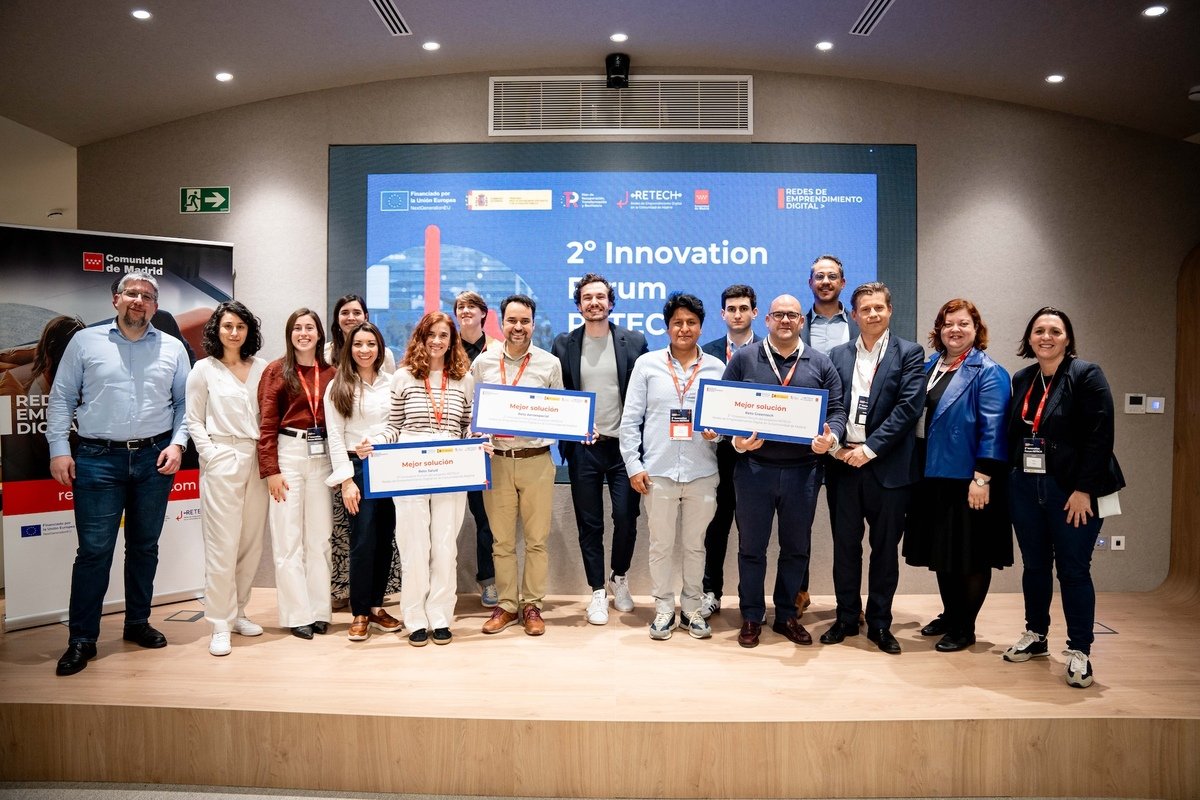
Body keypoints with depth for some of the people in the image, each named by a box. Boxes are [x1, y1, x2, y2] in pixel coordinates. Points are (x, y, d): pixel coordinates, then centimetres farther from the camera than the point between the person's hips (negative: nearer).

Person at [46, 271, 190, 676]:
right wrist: (59, 450, -3)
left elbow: (184, 401, 8)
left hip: (155, 459, 2)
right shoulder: (85, 342, 4)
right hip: (98, 459, -2)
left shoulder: (173, 348, 7)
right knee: (94, 550, -1)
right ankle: (82, 639, 10)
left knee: (144, 547, 12)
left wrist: (177, 443, -5)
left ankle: (137, 623, 26)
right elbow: (61, 398, 4)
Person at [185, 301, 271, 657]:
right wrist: (212, 455, -8)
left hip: (257, 461, 3)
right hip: (221, 462, -3)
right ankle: (220, 626, 6)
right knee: (222, 545, -3)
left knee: (252, 543, 7)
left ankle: (238, 612, 22)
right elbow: (193, 420, 2)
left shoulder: (261, 368, 8)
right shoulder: (204, 369, 2)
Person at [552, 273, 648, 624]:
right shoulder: (564, 344, 4)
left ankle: (619, 579, 29)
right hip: (583, 447, 1)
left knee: (626, 519, 2)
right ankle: (597, 591, 23)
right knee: (589, 524, 7)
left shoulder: (634, 341, 2)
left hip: (624, 444, 0)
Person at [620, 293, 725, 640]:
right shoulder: (647, 364, 3)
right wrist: (633, 465, -4)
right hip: (658, 471, -1)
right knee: (660, 544, 8)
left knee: (695, 544, 12)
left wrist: (718, 432, -12)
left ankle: (691, 608, 27)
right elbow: (630, 419, 2)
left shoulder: (717, 367, 6)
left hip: (702, 472, 1)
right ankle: (663, 608, 23)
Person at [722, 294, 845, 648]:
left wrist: (830, 437, -15)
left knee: (796, 548, 12)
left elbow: (836, 410, 5)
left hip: (803, 470, 2)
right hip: (754, 467, -1)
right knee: (751, 546, 8)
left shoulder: (820, 363, 7)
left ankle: (787, 616, 28)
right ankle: (752, 617, 22)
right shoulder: (743, 359, 3)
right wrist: (737, 440, -14)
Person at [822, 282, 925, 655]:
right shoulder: (838, 355, 10)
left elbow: (909, 407, -9)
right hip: (843, 463, 2)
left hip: (888, 466, -2)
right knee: (845, 545, 10)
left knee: (885, 548, 8)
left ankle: (880, 623, 21)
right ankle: (846, 618, 24)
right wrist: (835, 445, -10)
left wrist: (870, 448, -14)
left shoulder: (910, 354, 1)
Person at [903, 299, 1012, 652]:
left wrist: (982, 479, -20)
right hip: (934, 476, 6)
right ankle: (949, 615, 32)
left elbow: (992, 430, -15)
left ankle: (964, 627, 19)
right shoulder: (930, 366, 10)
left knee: (970, 554, 5)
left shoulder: (989, 373, -9)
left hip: (968, 480, -6)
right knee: (942, 551, 16)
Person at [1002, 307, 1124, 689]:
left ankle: (1079, 652, 11)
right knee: (1034, 566, 14)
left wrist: (1083, 489, -16)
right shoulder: (1022, 380, 9)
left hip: (1071, 491, -5)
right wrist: (1011, 478, 5)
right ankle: (1036, 636, 28)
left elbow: (1100, 437, -13)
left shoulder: (1086, 375, -7)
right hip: (1025, 488, 5)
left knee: (1073, 570, 0)